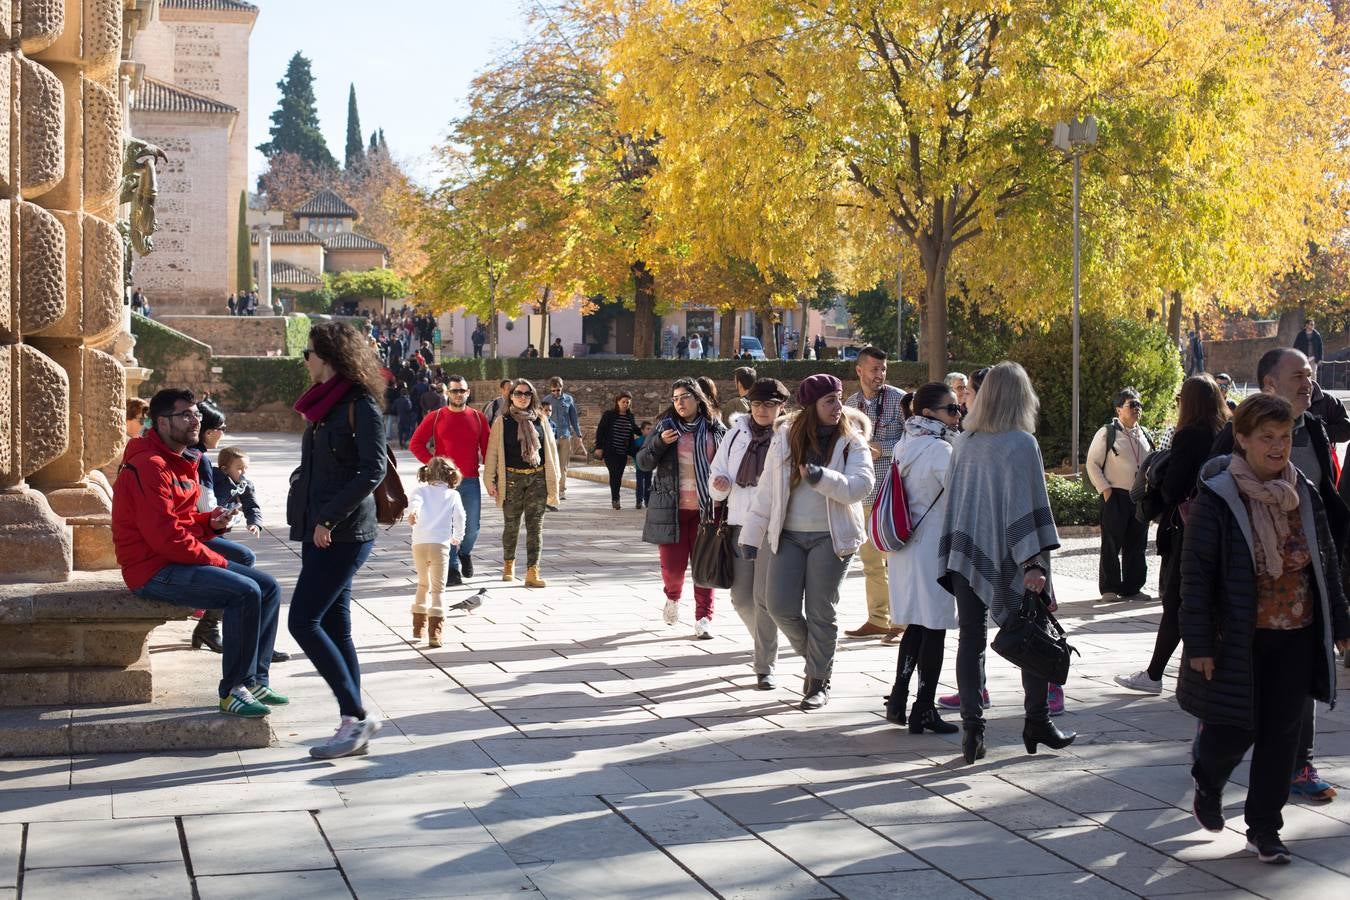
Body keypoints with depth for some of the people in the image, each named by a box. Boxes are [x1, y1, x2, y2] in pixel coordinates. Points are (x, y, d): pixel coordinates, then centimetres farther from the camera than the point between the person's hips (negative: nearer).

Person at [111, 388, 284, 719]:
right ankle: (232, 691, -18)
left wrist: (210, 522, 0)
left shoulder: (182, 462, 16)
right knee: (245, 592, -26)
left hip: (181, 559, 10)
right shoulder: (150, 467, -17)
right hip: (154, 571, -10)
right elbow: (165, 536, -23)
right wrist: (216, 560, -14)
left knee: (268, 588, 3)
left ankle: (255, 680, 6)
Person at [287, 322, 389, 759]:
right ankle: (352, 723, 11)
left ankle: (357, 716, -7)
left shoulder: (360, 404, -11)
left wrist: (329, 516, -20)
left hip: (345, 533, -9)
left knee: (303, 621, -12)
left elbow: (373, 469, -19)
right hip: (319, 533, 9)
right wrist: (301, 510, 10)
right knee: (335, 628, 8)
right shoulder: (323, 403, 16)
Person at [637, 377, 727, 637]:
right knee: (673, 565, 1)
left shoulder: (715, 429, 5)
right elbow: (643, 463, 3)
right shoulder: (666, 426, 4)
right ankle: (673, 597, 33)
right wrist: (660, 442, -15)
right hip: (672, 508, 0)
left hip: (706, 508, 0)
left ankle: (704, 617, 6)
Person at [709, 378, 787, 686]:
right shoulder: (736, 434, 10)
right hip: (740, 524, 5)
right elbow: (717, 472, 16)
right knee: (741, 597, 8)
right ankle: (765, 644, 33)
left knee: (765, 598, -7)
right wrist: (719, 484, -5)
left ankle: (766, 666, 0)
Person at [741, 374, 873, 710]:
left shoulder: (851, 441, -3)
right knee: (781, 607, -3)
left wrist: (822, 477, -30)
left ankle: (819, 682, 15)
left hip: (831, 537, -2)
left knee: (821, 611, 0)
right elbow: (767, 489, 7)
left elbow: (860, 485, -16)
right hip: (788, 535, 2)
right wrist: (752, 535, 6)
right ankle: (814, 657, 24)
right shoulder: (785, 437, 3)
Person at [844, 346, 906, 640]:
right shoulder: (851, 403, 11)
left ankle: (901, 620, 1)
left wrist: (883, 448, -16)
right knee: (870, 559, 10)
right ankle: (878, 619, 17)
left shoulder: (898, 399, -4)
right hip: (862, 492, 6)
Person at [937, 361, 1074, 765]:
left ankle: (972, 730, 0)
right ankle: (1037, 723, 16)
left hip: (966, 556, 5)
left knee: (970, 639, 4)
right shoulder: (1022, 443, -11)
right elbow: (1027, 505, -16)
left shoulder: (965, 442, 6)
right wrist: (1034, 563, -17)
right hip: (1008, 560, -5)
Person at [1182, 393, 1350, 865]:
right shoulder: (1216, 499, -11)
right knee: (1234, 732, 0)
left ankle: (1264, 827, 18)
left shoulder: (1304, 495, 4)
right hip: (1239, 640, -4)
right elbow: (1195, 574, -11)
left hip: (1296, 638, 4)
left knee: (1281, 735, 4)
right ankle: (1208, 782, 34)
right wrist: (1199, 644, -14)